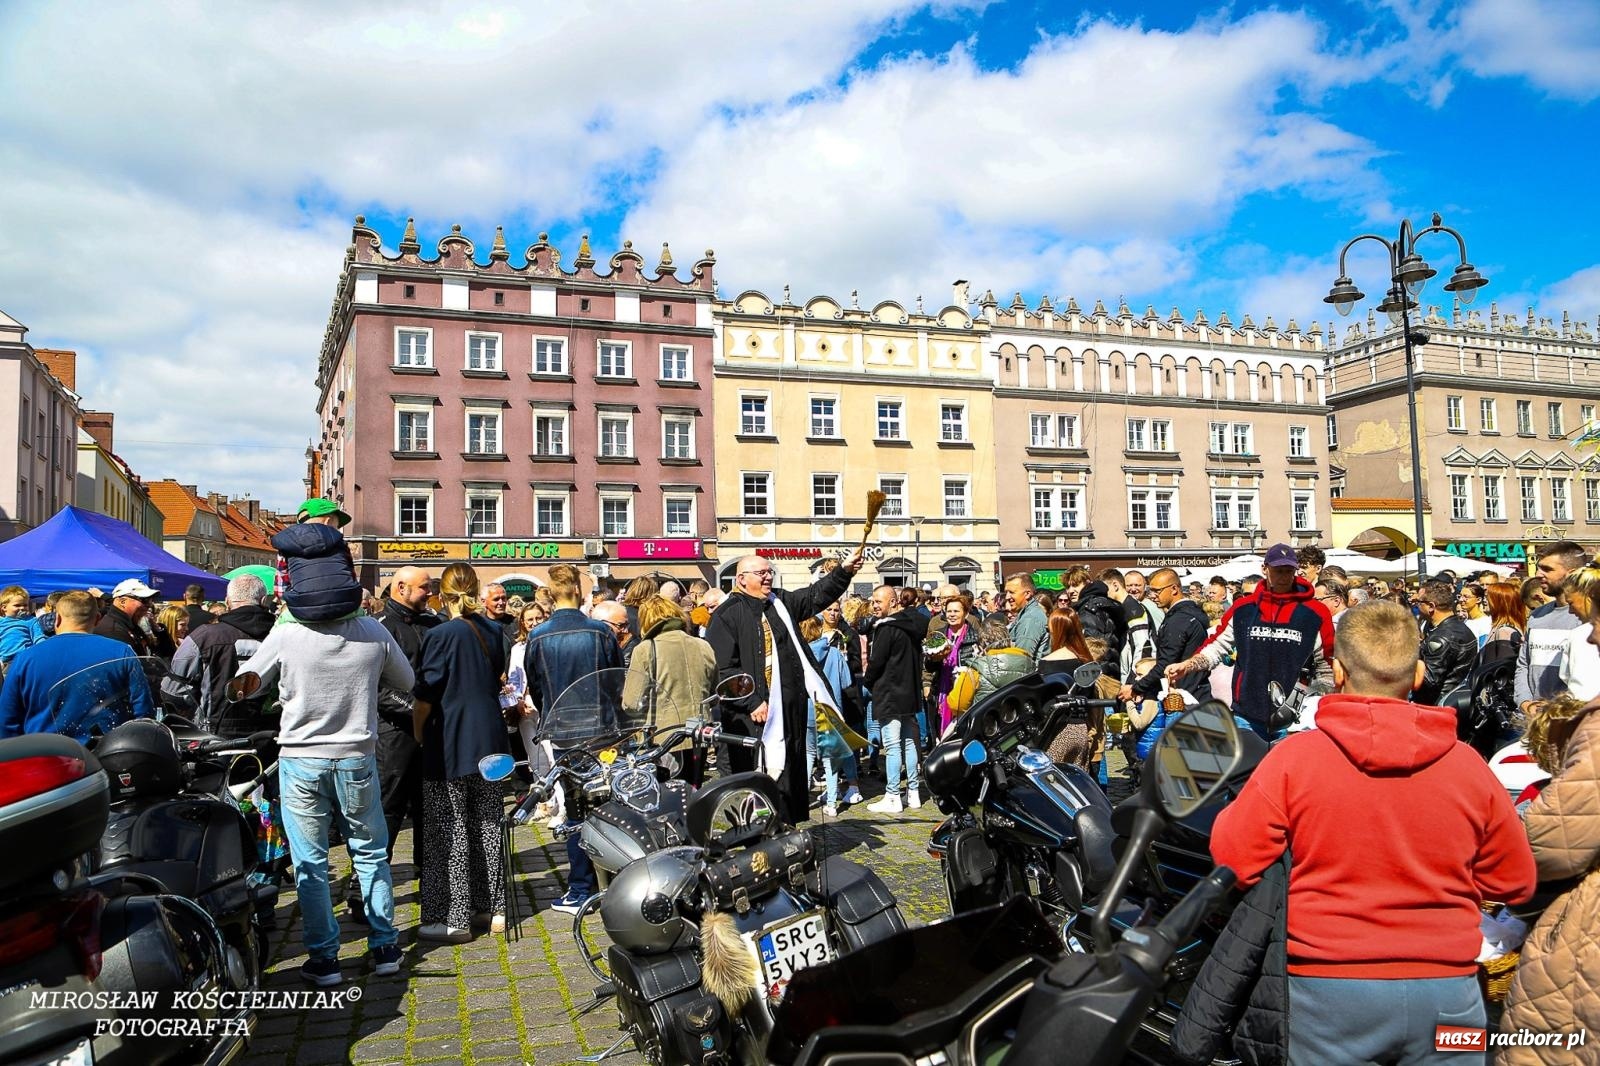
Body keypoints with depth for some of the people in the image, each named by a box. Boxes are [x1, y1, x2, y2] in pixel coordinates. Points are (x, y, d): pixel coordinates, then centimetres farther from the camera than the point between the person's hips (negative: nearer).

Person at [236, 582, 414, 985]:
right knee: (370, 854, 15)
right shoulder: (374, 632, -8)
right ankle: (384, 947, 20)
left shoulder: (286, 636, -13)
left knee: (310, 863, 9)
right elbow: (405, 680, 7)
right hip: (357, 758, 2)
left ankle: (323, 957, 14)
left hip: (301, 761, -1)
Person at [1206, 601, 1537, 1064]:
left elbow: (1233, 862, -10)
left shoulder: (1295, 756, -13)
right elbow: (1514, 883, 7)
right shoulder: (1466, 763, -5)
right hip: (1446, 991, 2)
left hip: (1329, 987, -2)